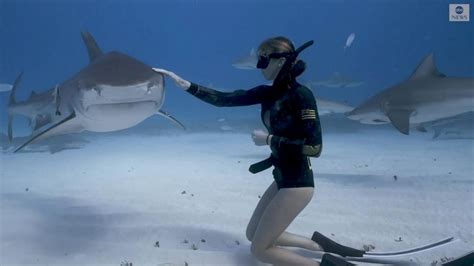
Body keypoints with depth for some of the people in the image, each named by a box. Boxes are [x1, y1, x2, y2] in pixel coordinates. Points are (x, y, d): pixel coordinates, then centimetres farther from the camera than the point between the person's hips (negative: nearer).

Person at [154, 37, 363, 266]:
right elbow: (224, 99, 2)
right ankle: (316, 243, 26)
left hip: (298, 183, -9)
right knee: (252, 234, 21)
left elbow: (314, 148, -23)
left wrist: (269, 139, -17)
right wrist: (185, 84, -5)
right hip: (282, 178, 9)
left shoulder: (301, 95, -19)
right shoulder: (267, 93, 3)